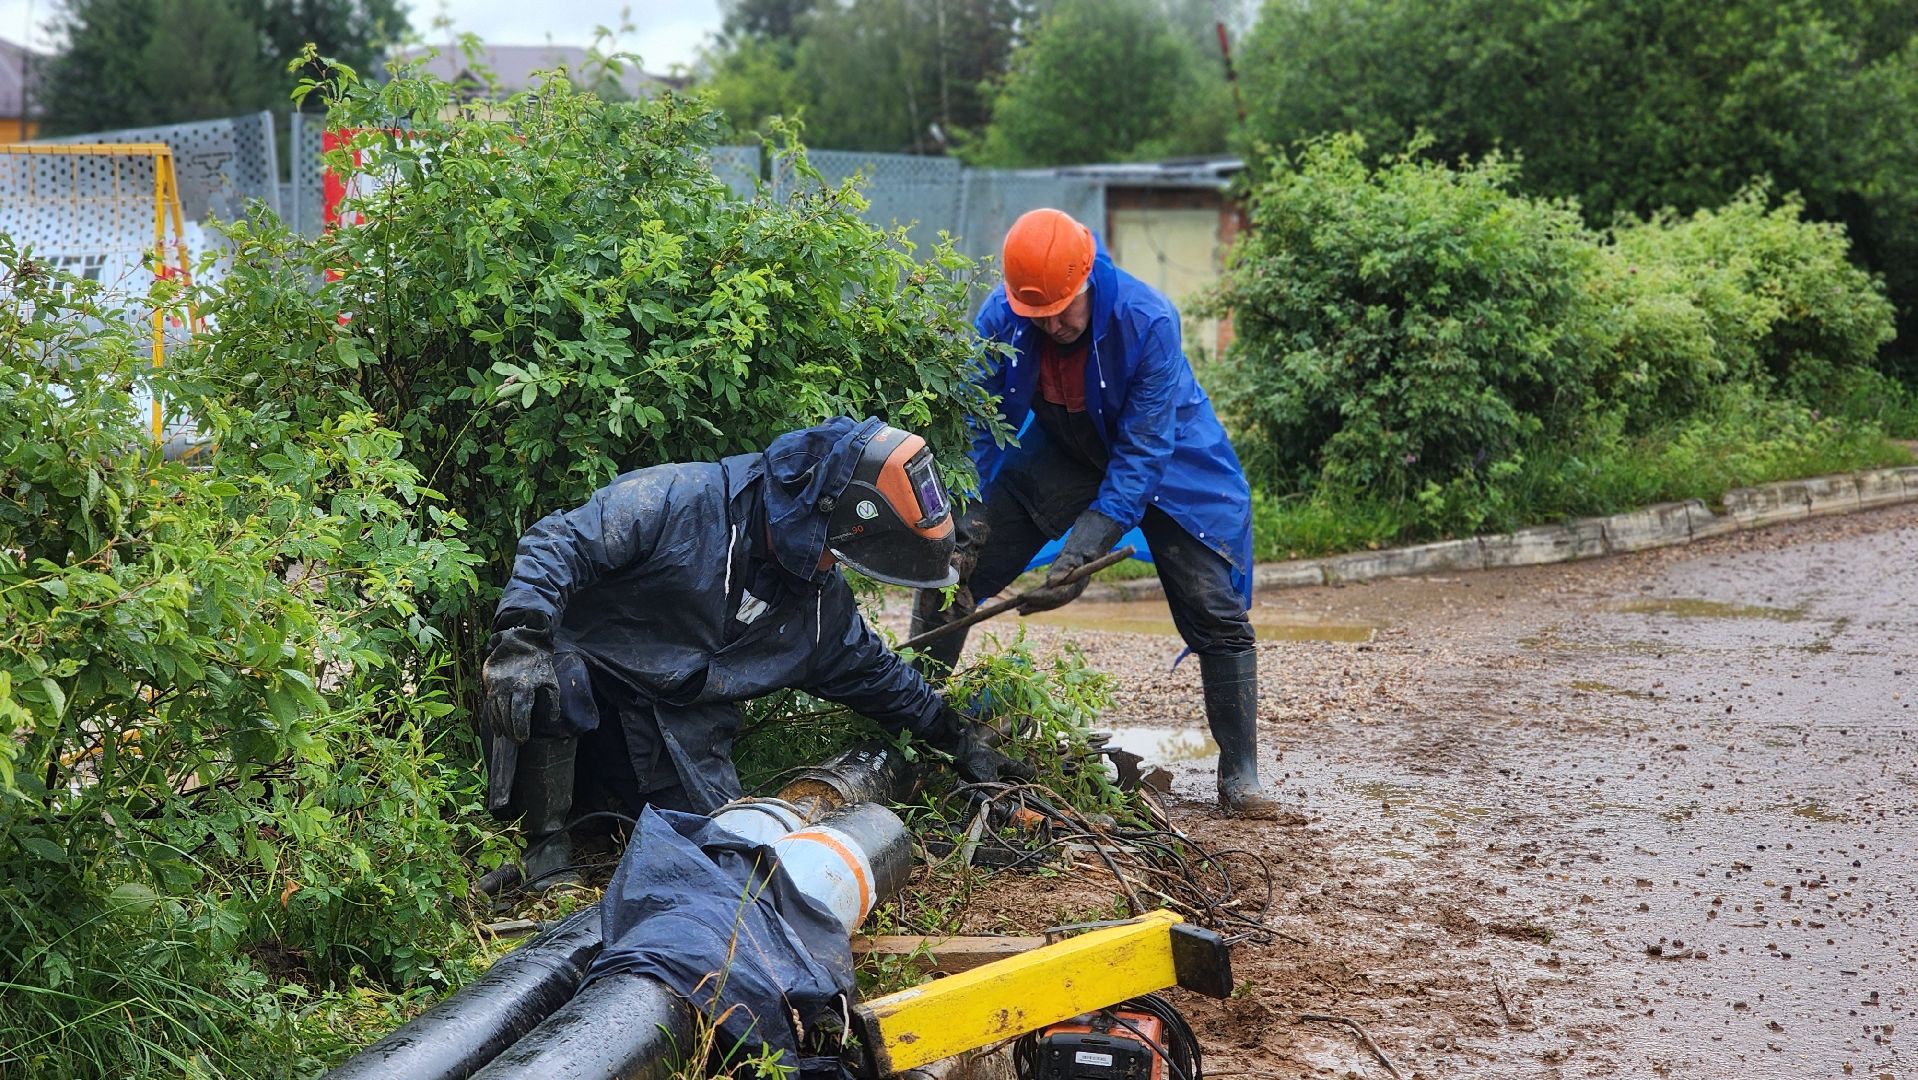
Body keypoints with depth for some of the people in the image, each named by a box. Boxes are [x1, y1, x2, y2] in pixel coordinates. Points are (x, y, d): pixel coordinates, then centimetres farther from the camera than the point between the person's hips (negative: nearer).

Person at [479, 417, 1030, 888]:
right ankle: (546, 848, -21)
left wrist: (957, 738, 22)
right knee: (552, 685, -40)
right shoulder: (679, 499, -20)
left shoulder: (820, 594, 3)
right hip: (586, 672, -6)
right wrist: (520, 639, -38)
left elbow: (868, 668, 19)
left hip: (674, 724, 6)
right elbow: (558, 544, -24)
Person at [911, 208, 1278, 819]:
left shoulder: (1148, 321, -33)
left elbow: (1142, 454, -31)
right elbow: (977, 430, -12)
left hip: (1166, 463, -3)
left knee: (1218, 617, -10)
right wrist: (966, 531, -23)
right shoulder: (1000, 319, -23)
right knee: (946, 576, -6)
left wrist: (1084, 551, -38)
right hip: (1058, 456, 3)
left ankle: (1239, 776, 3)